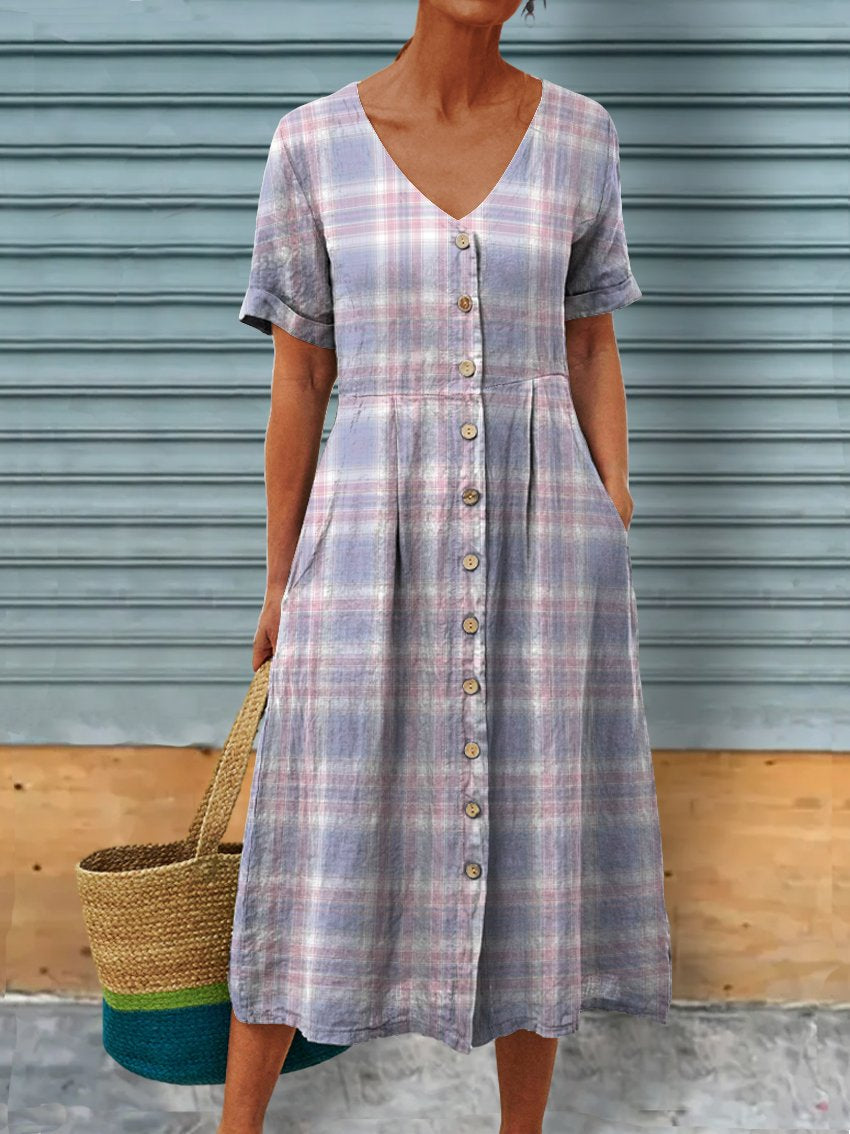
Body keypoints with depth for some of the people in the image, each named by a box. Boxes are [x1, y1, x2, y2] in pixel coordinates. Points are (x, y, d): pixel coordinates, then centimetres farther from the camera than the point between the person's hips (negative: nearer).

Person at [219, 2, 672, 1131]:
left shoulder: (578, 135, 4)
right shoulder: (314, 143, 0)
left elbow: (592, 348, 9)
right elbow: (297, 378, 2)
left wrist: (616, 534, 3)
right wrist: (281, 580, 5)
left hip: (539, 536, 2)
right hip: (374, 539, -1)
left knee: (538, 838, 9)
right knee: (321, 843, 7)